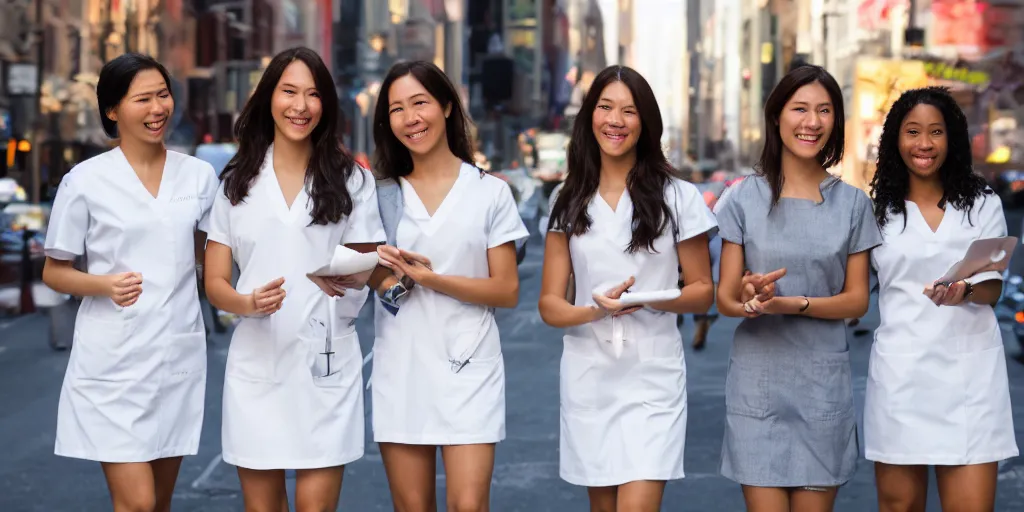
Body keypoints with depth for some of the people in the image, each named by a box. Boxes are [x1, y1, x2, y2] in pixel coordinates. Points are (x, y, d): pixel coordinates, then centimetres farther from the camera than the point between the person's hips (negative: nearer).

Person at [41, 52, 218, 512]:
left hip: (178, 356, 4)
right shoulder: (85, 181, -4)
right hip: (113, 361, -4)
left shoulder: (199, 176, 6)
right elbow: (54, 271, 0)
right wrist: (105, 285, -17)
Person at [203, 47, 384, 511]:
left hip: (325, 363, -1)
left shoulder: (351, 179, 6)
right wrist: (249, 303, -16)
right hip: (256, 363, 1)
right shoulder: (238, 181, 8)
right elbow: (214, 282, 6)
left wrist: (350, 276, -19)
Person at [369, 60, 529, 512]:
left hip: (467, 370, -2)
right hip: (399, 370, 2)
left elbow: (506, 291, -2)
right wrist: (383, 278, -10)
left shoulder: (490, 192, 2)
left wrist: (430, 278, -14)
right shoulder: (384, 195, 10)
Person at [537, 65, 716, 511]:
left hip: (652, 376, -3)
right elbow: (549, 304, 5)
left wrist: (656, 300, -17)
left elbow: (703, 291, 5)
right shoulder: (569, 202, 7)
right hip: (587, 374, 3)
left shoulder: (677, 197, 1)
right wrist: (596, 311, -17)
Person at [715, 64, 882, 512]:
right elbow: (725, 296, 1)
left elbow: (856, 300, 3)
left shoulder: (852, 203, 6)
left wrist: (795, 304, -15)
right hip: (757, 379, -1)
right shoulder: (745, 198, 1)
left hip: (824, 380, 1)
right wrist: (749, 302, -23)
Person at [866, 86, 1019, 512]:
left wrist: (964, 291, -21)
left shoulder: (983, 204, 6)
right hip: (899, 371, 1)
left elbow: (993, 289, 0)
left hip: (968, 369, -1)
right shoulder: (879, 210, 8)